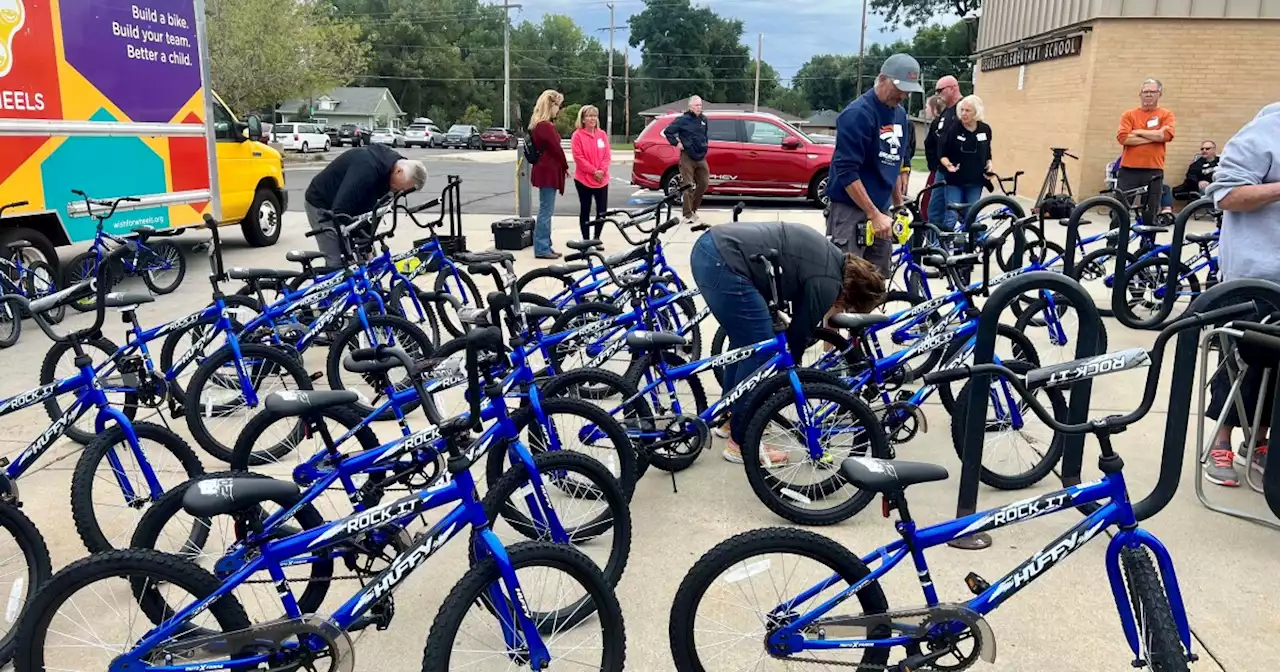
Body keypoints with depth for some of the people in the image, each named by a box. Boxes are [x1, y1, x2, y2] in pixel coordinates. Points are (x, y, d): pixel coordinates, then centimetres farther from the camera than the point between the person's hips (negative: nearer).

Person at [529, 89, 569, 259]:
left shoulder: (538, 124, 15)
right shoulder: (546, 126, -17)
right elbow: (556, 149, -15)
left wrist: (561, 167, 9)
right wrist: (565, 166, 0)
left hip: (545, 171, 10)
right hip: (548, 173, -10)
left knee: (546, 211, 13)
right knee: (546, 211, -5)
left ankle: (545, 247, 19)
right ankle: (541, 249, -1)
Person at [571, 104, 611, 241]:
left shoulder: (602, 134, 8)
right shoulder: (578, 135, -6)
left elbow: (607, 155, 5)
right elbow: (578, 157, -12)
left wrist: (601, 170, -11)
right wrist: (594, 171, -15)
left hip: (602, 179, 4)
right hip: (584, 179, -4)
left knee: (602, 212, 4)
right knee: (585, 211, 4)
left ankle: (596, 238, 20)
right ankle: (586, 239, 13)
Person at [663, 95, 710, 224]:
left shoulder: (703, 119, 11)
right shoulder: (683, 119, -8)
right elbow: (667, 132, -7)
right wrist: (677, 143, -9)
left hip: (701, 157, 7)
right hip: (687, 157, -7)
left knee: (704, 183, 9)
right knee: (688, 186, -7)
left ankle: (693, 208, 26)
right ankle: (688, 215, -3)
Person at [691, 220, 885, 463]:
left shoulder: (828, 255, 21)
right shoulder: (827, 282, -6)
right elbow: (801, 332, 6)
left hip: (710, 247, 11)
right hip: (724, 262, -11)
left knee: (745, 341, 23)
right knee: (759, 350, -2)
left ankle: (731, 417, 36)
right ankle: (741, 443, 9)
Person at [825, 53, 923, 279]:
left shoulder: (899, 114, 12)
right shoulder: (858, 113, -14)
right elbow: (847, 172, -20)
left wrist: (899, 205, 19)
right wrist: (874, 215, -21)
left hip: (880, 210, 8)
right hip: (851, 210, -8)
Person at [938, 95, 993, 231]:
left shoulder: (985, 129, 1)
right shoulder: (953, 129, -9)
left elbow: (987, 152, 16)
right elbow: (942, 153, -3)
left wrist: (989, 165, -1)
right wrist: (948, 164, -22)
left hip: (975, 182, 3)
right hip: (955, 180, -3)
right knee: (952, 217, -5)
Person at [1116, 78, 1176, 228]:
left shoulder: (1166, 115, 8)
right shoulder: (1129, 115, 7)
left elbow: (1166, 134, -11)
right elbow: (1123, 137, -9)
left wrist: (1139, 132, -6)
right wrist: (1153, 137, -8)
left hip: (1154, 172, 1)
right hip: (1128, 170, 0)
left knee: (1150, 214, 6)